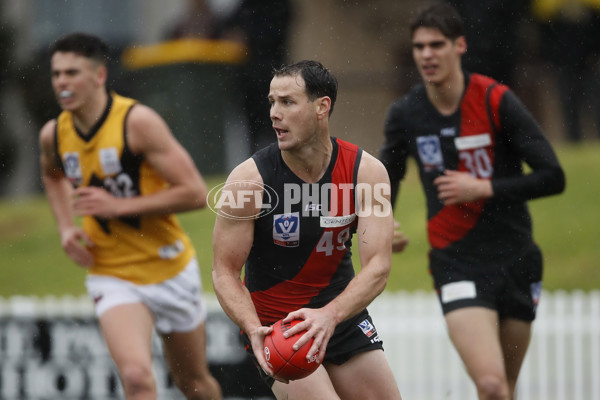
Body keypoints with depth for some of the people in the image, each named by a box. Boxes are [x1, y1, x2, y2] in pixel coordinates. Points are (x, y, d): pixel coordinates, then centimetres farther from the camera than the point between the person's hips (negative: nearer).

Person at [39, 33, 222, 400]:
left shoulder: (138, 121, -19)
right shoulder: (53, 135, -3)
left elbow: (195, 193, -21)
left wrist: (119, 206, -24)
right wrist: (66, 228, 5)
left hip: (171, 271, -2)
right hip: (112, 278, 2)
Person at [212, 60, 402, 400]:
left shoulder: (366, 171, -13)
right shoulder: (250, 179, -19)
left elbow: (378, 267, -20)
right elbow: (225, 272, -14)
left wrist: (329, 315, -37)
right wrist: (254, 330, -32)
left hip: (342, 314, 4)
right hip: (274, 325, -4)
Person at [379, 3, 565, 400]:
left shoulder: (497, 101, -9)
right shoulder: (404, 114, 0)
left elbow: (553, 177, -11)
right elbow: (389, 175, 21)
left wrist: (482, 188, -17)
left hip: (515, 260, 0)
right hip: (456, 266, 0)